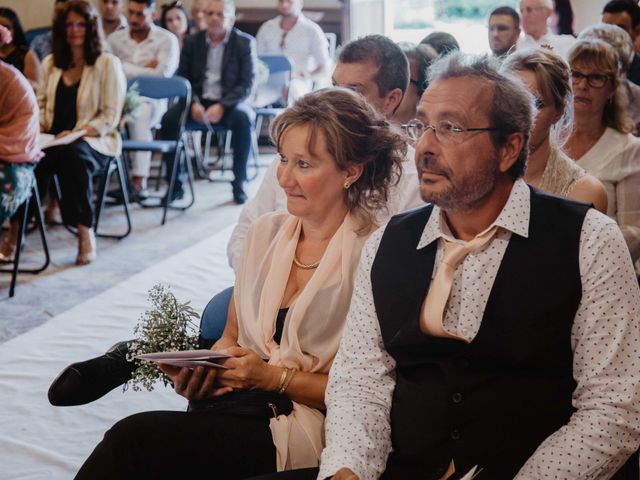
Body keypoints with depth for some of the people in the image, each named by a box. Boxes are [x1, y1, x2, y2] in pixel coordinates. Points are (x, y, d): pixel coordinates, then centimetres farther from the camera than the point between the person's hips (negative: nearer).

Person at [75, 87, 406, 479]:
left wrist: (274, 378, -14)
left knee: (134, 438, -23)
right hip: (238, 404, 5)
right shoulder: (264, 233, 10)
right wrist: (205, 368, -3)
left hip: (305, 428, -5)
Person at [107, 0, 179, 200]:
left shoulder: (167, 40, 4)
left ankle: (139, 181, -39)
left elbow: (161, 75, -8)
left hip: (151, 99, -2)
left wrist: (127, 70, -1)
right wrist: (145, 69, -4)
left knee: (139, 114, -37)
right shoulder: (115, 39, 13)